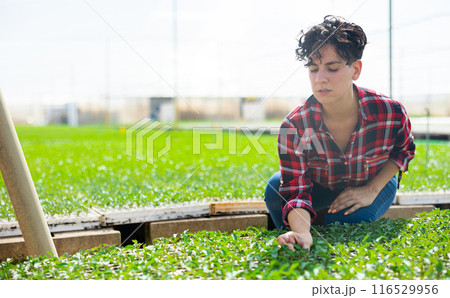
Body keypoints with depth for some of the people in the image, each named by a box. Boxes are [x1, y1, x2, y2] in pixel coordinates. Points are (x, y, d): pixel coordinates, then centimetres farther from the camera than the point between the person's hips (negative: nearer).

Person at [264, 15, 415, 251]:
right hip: (319, 186, 0)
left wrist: (371, 190, -19)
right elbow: (296, 194, -34)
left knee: (343, 222, -29)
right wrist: (301, 232, -57)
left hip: (375, 182, 0)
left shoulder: (391, 113, -31)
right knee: (276, 189, -28)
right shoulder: (295, 126, -33)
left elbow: (403, 151, -6)